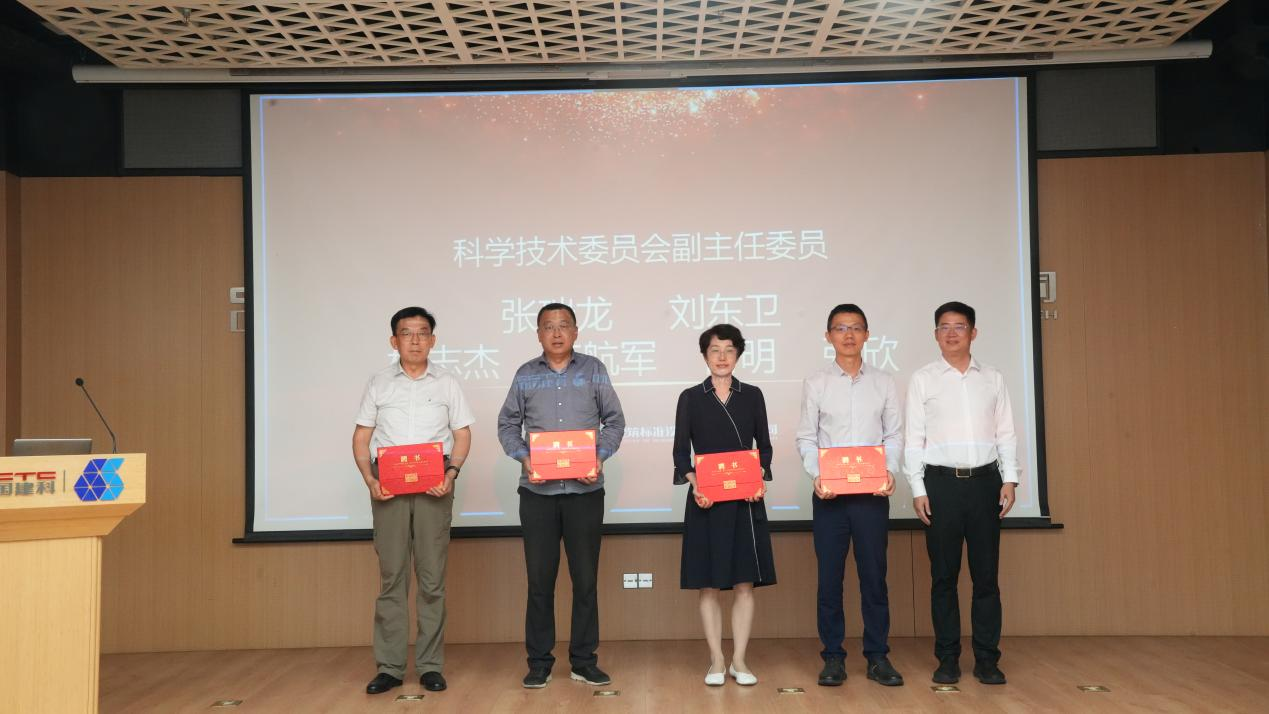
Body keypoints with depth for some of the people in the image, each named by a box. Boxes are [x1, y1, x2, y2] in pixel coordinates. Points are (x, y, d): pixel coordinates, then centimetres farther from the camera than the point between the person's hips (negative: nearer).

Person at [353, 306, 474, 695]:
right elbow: (361, 437, 8)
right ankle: (389, 666, 7)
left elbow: (462, 434, 7)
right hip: (388, 483, 0)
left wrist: (452, 473, -10)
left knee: (432, 575, 0)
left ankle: (430, 664, 7)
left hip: (433, 484, 0)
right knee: (391, 574, 1)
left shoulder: (447, 383, 9)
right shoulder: (379, 382, 9)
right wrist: (369, 480, -7)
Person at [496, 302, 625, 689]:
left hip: (585, 489, 0)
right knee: (540, 578, 6)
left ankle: (584, 660, 17)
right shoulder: (526, 374, 7)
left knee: (585, 577, 5)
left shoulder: (593, 370, 5)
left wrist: (600, 456, -9)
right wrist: (523, 458, -7)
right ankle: (539, 662, 16)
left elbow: (614, 420, 7)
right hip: (537, 490, 0)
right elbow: (508, 423, 10)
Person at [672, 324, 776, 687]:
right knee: (708, 585, 2)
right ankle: (716, 661, 13)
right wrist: (695, 484, -14)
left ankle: (739, 661, 12)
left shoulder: (752, 395, 7)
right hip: (706, 500, -1)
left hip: (746, 500, 1)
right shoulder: (690, 397, 4)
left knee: (745, 583, 2)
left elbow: (764, 445, 9)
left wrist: (760, 479, -9)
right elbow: (681, 451, 2)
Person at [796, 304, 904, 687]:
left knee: (874, 574, 5)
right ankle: (833, 657, 13)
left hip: (872, 492, 1)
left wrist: (890, 470, -11)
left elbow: (894, 435, 6)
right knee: (830, 576, 4)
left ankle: (877, 657, 14)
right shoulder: (815, 383, 5)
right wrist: (816, 475, -12)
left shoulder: (884, 382, 8)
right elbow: (806, 438, 3)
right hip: (830, 492, 0)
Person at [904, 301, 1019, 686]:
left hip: (985, 481, 2)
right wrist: (918, 488, -4)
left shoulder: (992, 379, 10)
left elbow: (1006, 433, 9)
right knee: (944, 575, 4)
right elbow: (914, 437, 2)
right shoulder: (923, 379, 4)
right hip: (941, 482, -1)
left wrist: (1009, 479, 0)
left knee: (986, 575, 4)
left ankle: (987, 659, 12)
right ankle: (947, 658, 12)